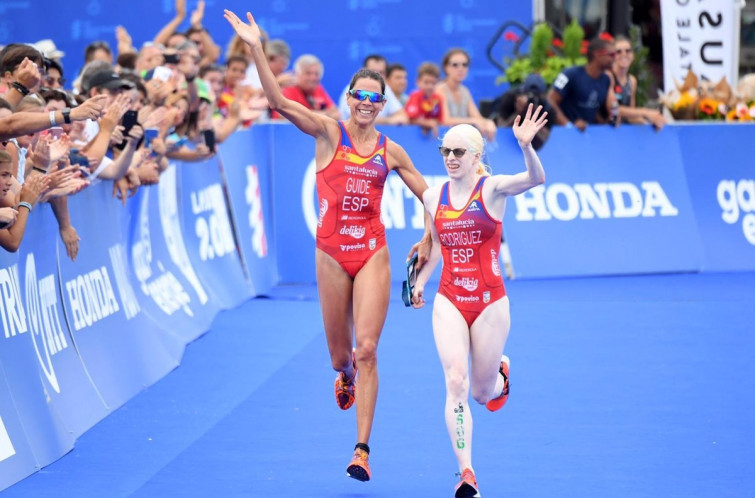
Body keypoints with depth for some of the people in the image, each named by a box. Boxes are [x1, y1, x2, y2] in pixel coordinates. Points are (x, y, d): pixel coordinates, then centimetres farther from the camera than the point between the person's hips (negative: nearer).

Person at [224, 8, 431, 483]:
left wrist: (427, 240, 7)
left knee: (367, 350, -11)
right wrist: (257, 49, -23)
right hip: (332, 253, 0)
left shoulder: (390, 151, 6)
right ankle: (347, 378, 49)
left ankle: (362, 448, -11)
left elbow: (429, 197, 16)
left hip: (373, 253, 0)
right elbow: (280, 102, -14)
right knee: (340, 356, 9)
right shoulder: (328, 132, -1)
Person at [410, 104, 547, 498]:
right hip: (449, 302, 2)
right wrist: (420, 281, 14)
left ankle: (499, 371, 47)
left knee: (483, 393, 8)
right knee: (455, 382, -17)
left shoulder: (492, 188, -9)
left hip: (489, 302, -2)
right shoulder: (433, 197, 4)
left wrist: (526, 145, -46)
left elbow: (535, 178, -29)